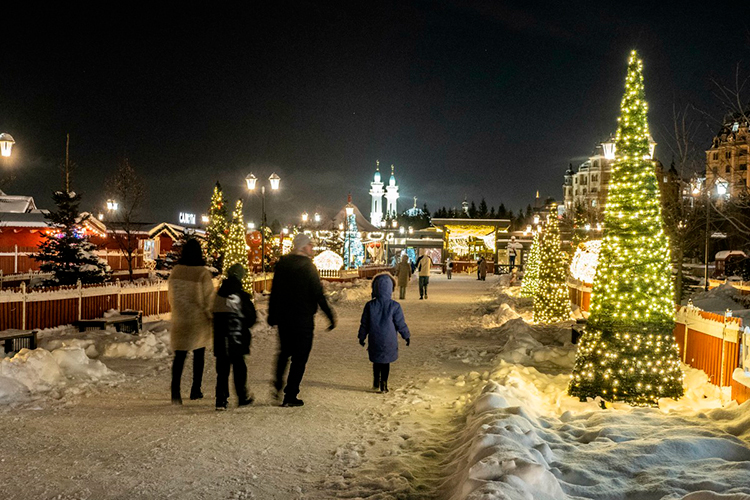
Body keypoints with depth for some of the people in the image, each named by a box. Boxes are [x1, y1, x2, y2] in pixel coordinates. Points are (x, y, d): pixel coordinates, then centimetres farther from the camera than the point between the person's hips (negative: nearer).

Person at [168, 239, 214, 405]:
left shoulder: (176, 271, -2)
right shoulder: (203, 273, -15)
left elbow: (171, 294, 10)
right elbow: (209, 298, -11)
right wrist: (211, 316, 3)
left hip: (180, 320, 3)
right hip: (199, 320, -2)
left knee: (179, 355, 5)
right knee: (198, 354, 13)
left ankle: (175, 389, -9)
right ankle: (196, 390, 18)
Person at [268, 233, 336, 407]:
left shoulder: (281, 264, 4)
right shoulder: (308, 267, -14)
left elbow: (274, 292, 10)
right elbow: (318, 295, -15)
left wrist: (272, 315, 19)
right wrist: (330, 316, -9)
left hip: (283, 317, 6)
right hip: (303, 319, -6)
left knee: (284, 351, 25)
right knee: (299, 357, 3)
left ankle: (278, 385, 25)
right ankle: (290, 396, 6)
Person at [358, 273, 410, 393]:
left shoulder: (370, 305, -8)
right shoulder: (395, 306, -13)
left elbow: (364, 324, 1)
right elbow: (400, 324, -6)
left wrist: (362, 337, 14)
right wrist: (407, 336, 10)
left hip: (375, 341, 1)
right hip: (389, 341, -1)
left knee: (376, 361, 20)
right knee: (386, 362, 12)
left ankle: (376, 383, 23)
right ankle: (383, 385, 14)